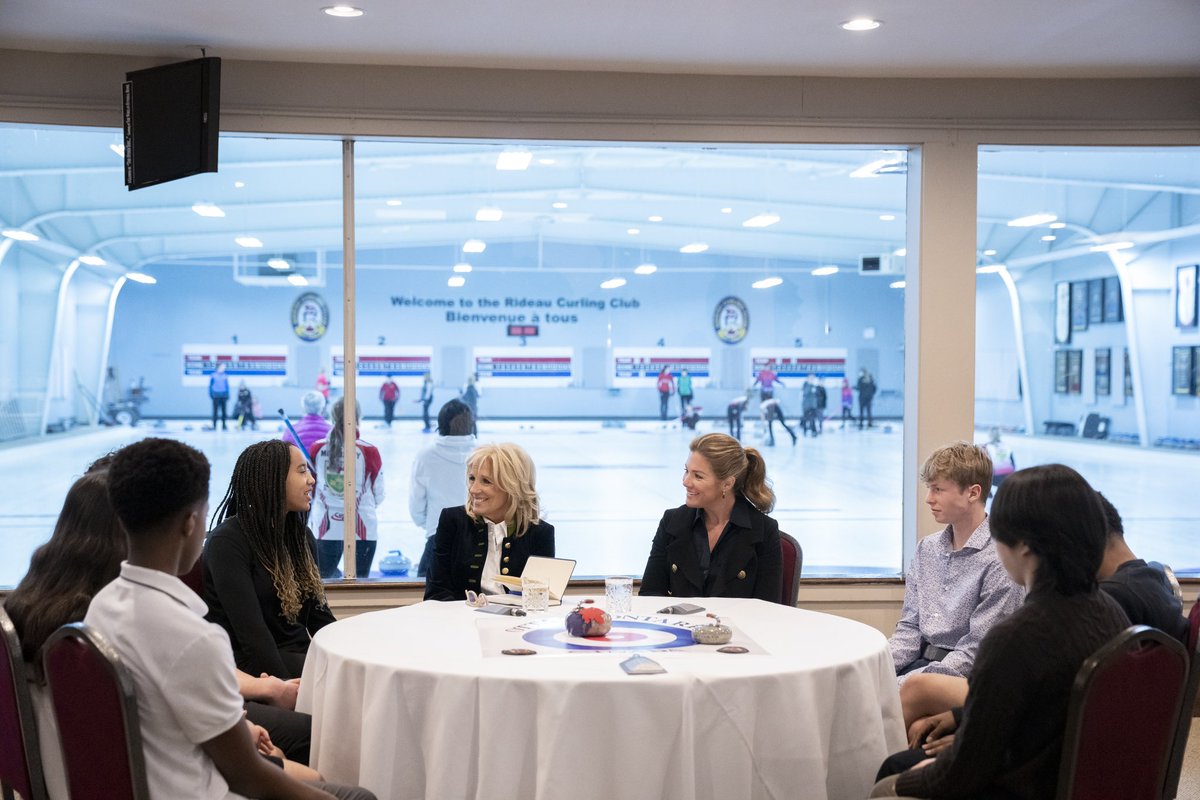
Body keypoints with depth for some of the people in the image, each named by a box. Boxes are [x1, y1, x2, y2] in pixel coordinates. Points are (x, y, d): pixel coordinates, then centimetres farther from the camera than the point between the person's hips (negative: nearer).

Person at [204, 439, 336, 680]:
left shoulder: (302, 536, 13)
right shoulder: (228, 541, -11)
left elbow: (319, 614, 13)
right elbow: (251, 630, -19)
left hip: (300, 655, 7)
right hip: (251, 663, -7)